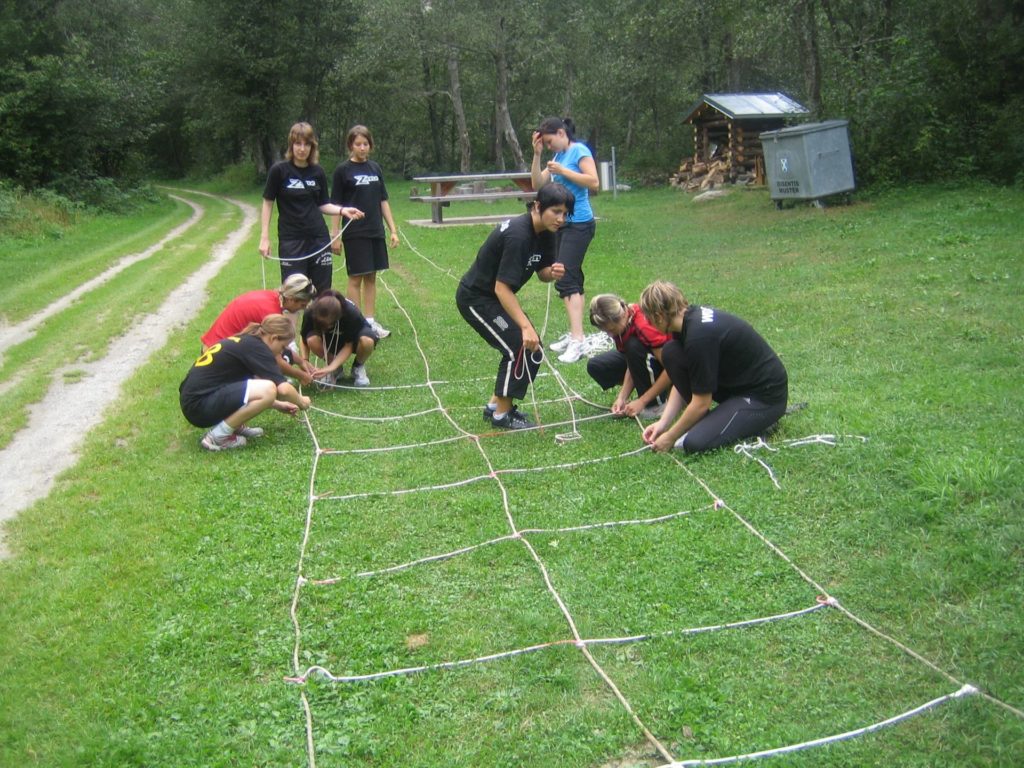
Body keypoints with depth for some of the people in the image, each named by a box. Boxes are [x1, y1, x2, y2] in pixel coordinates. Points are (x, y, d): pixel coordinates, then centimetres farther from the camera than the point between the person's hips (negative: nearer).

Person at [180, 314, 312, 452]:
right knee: (268, 389, -22)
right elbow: (283, 389, -18)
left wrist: (278, 404, 32)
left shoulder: (244, 342, 17)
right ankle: (218, 436, -10)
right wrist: (301, 401, 2)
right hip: (199, 405, -10)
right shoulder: (256, 347, -11)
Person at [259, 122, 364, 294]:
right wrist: (264, 237, -6)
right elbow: (267, 203, -1)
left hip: (319, 238, 3)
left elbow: (322, 204, 11)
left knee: (323, 292, 6)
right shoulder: (279, 170, -6)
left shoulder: (318, 173, 4)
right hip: (291, 241, -3)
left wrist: (342, 210, -7)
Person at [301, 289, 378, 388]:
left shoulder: (351, 314, -36)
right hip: (330, 341, 2)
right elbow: (305, 340, -15)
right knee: (312, 340, -33)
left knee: (367, 341, -39)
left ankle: (358, 367, -3)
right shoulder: (310, 314, -30)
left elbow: (348, 345, -28)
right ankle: (336, 369, -3)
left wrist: (330, 368, -38)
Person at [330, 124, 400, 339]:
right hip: (355, 233, -5)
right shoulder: (343, 170, -5)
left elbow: (383, 201, 13)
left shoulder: (375, 168, 9)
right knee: (356, 278, -1)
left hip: (376, 232, 5)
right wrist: (335, 235, -8)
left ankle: (371, 322, 16)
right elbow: (336, 205, -5)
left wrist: (393, 229, 8)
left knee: (371, 277, 9)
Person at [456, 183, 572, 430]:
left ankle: (496, 404, 20)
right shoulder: (517, 235, -30)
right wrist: (526, 326, -36)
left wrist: (552, 273, -18)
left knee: (532, 347, 7)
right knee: (519, 346, -15)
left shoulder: (545, 233, -3)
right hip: (476, 298, -9)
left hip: (495, 297, 9)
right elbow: (502, 288, -31)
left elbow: (542, 272, 7)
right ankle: (502, 414, 1)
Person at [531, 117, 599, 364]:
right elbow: (538, 184, 11)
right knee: (571, 279, 12)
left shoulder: (580, 150, -9)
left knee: (566, 279, -17)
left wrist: (562, 171, -17)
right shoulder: (559, 156, 14)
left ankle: (578, 339, -20)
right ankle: (574, 334, 19)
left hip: (579, 223, -9)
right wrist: (537, 155, 2)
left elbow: (594, 183, -19)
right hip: (563, 223, 9)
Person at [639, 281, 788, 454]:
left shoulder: (699, 335, -29)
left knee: (695, 442, -25)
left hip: (766, 396, -9)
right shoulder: (689, 319, -2)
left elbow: (701, 402, -21)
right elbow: (681, 382, 7)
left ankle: (753, 420, 0)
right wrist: (663, 423, -1)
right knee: (670, 353, -5)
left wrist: (670, 437, -10)